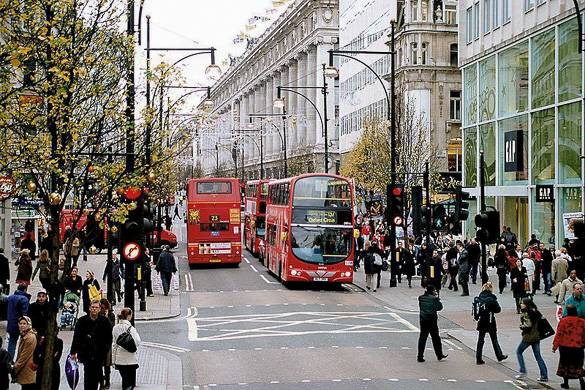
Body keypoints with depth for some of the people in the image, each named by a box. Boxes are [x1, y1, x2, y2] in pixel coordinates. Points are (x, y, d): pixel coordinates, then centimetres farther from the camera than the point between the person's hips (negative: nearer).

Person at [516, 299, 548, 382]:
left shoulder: (526, 314, -16)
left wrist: (521, 326, -2)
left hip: (528, 337, -7)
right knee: (538, 356, 10)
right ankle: (544, 376, 6)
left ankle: (522, 371, 5)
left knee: (519, 352, 12)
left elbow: (528, 326, -21)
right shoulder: (535, 312, 8)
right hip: (536, 336, 7)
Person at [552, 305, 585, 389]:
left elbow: (559, 334, -9)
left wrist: (555, 346, -2)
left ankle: (565, 383, 17)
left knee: (565, 364, 13)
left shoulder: (563, 321, -11)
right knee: (577, 365, 10)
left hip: (565, 347, -1)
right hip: (578, 347, 1)